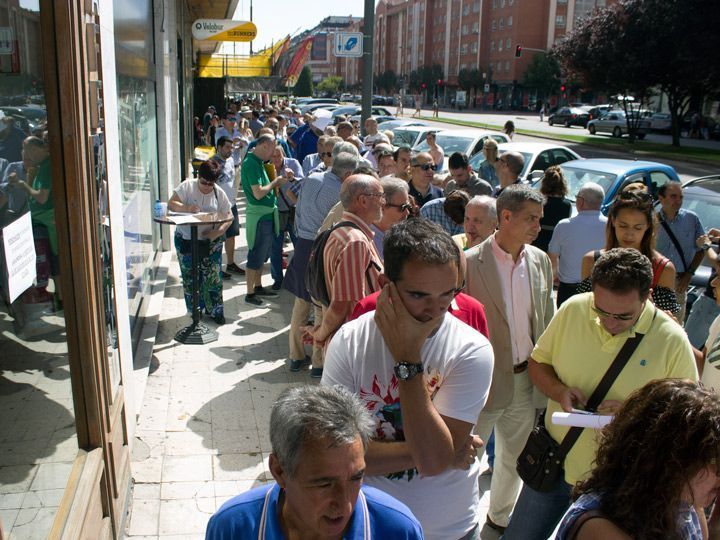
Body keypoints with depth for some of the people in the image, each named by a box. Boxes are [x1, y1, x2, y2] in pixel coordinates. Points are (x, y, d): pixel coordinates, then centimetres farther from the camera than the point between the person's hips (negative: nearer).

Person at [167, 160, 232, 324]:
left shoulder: (219, 193, 0)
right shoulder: (187, 186, -4)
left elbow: (228, 217, 0)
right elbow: (171, 204, -9)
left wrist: (217, 232, -18)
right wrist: (186, 208, -29)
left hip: (210, 242, 0)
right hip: (186, 240, 0)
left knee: (212, 277, 0)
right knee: (190, 277, 5)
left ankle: (215, 310, 16)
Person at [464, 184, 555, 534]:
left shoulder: (540, 261, 2)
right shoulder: (470, 262, -15)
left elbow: (548, 319, 9)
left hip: (526, 381, 6)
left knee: (515, 457, 22)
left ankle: (500, 516, 46)